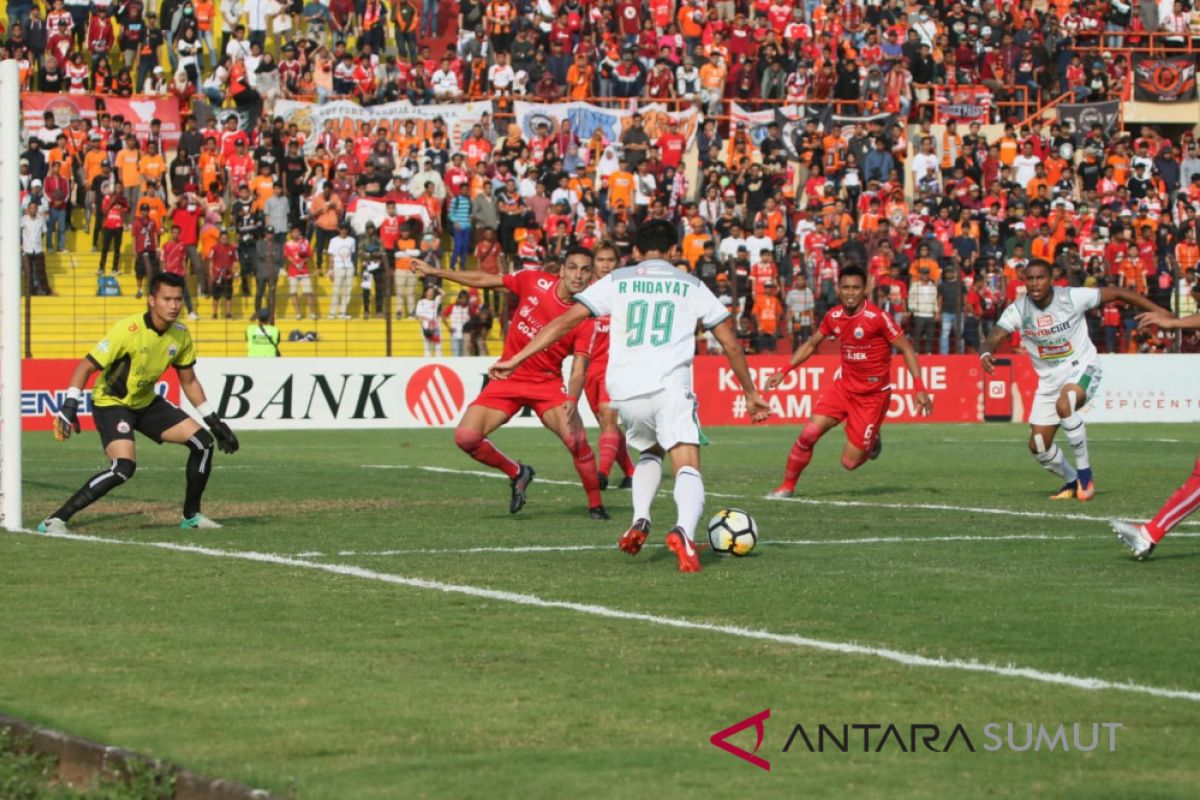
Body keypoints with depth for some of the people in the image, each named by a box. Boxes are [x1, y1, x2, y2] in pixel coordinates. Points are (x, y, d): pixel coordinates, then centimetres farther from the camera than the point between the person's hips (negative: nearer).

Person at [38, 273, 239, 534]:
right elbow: (86, 366, -22)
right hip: (111, 402, -7)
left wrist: (214, 421, 7)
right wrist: (69, 406, -32)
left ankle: (191, 515, 17)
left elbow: (189, 382, 9)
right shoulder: (128, 330, -26)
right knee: (124, 467, -29)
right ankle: (55, 520, -24)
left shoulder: (180, 335, -5)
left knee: (203, 442, -1)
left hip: (147, 402, 7)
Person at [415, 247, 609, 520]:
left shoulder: (585, 319, -13)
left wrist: (572, 400, -38)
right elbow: (486, 281, 5)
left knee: (576, 440, -26)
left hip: (548, 385, -3)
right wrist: (437, 272, 7)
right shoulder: (534, 281, -8)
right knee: (465, 437, -13)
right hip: (508, 378, 3)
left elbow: (579, 369, -17)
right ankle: (517, 473, 15)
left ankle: (595, 505, -3)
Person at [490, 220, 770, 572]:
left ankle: (639, 521, 8)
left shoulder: (616, 281, 16)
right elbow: (731, 345, 18)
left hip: (624, 391, 3)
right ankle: (684, 530, -40)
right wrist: (751, 394, 29)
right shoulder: (691, 286, 17)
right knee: (688, 469, -9)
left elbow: (566, 321, 8)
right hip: (670, 386, -3)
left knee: (652, 451, 30)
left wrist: (516, 359, 10)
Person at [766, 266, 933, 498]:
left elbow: (906, 349, -13)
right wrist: (784, 371, 6)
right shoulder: (833, 317, -1)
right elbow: (811, 345, 15)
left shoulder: (877, 317, -18)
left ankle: (871, 442, 29)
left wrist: (920, 388, -21)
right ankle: (787, 486, 5)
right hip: (844, 387, 4)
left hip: (873, 394, -4)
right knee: (809, 434, -14)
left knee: (850, 461, -5)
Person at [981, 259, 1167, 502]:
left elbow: (1116, 293, -9)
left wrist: (1161, 313, -10)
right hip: (1049, 379, 5)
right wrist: (986, 354, -42)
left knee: (1064, 403, -37)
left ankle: (1084, 473, -22)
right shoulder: (1018, 309, -8)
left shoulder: (1072, 298, -16)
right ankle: (1073, 482, 30)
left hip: (1081, 368, -5)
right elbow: (994, 339, -16)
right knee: (1038, 446, 1)